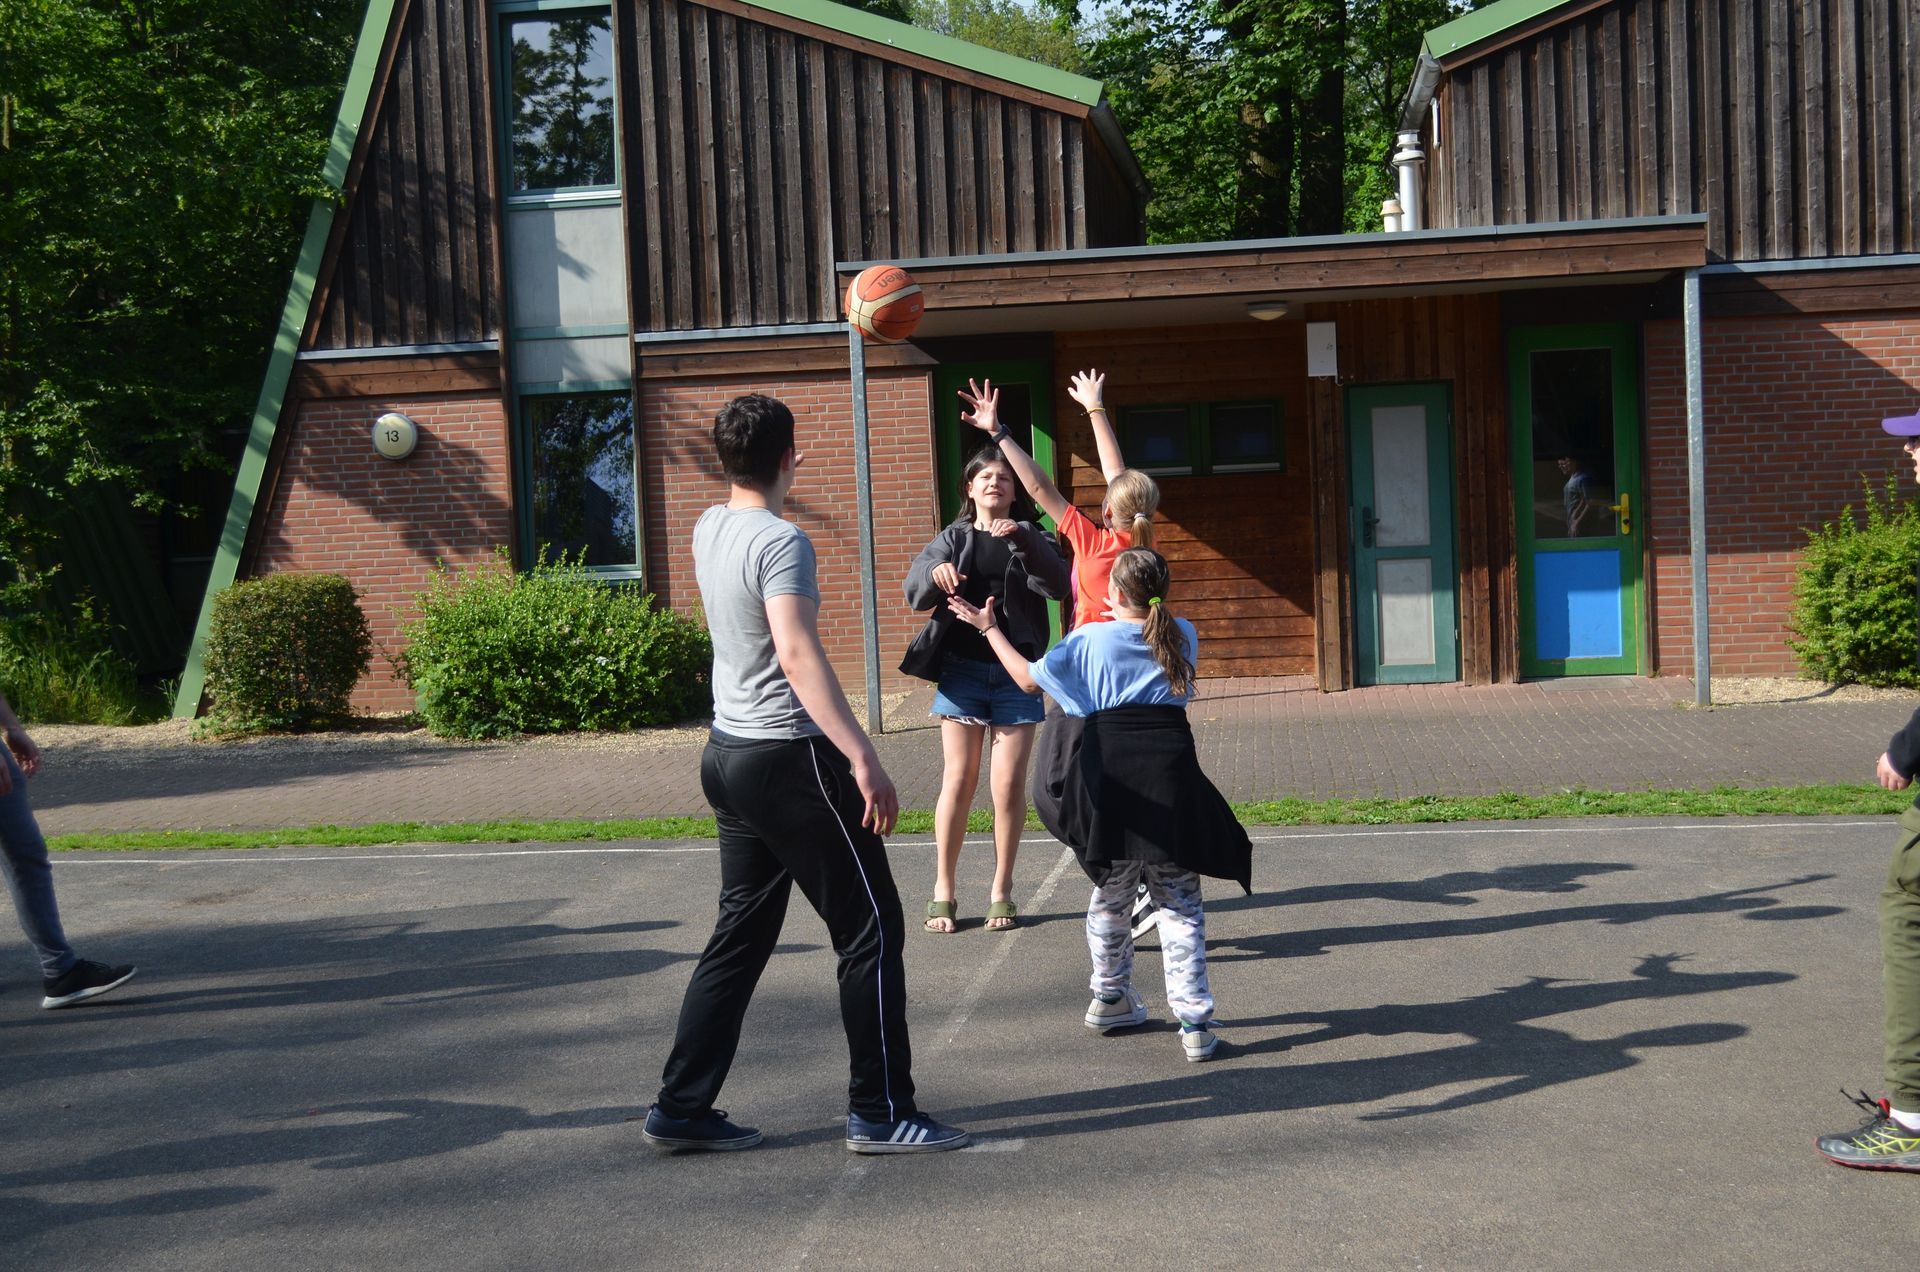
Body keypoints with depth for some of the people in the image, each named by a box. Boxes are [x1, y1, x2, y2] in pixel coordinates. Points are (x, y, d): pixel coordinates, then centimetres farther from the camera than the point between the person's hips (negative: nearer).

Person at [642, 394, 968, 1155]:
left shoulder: (708, 529, 7)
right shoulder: (780, 541, -17)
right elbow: (798, 654, -28)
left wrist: (776, 482, 45)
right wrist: (863, 758, -31)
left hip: (729, 752, 9)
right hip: (789, 758, -9)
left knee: (741, 934, 15)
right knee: (870, 929, 2)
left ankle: (683, 1107, 16)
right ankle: (881, 1113, 7)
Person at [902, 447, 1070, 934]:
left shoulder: (1029, 538, 8)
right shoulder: (952, 539, 10)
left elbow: (1058, 585, -11)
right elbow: (915, 590, -6)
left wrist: (1023, 539, -26)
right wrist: (935, 572, -29)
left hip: (1015, 673, 0)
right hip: (961, 669, 0)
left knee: (1009, 785, -1)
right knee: (958, 780, -1)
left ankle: (1002, 890, 12)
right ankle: (943, 890, 10)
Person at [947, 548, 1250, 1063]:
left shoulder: (1091, 639, -2)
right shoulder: (1184, 636, 4)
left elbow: (1028, 678, 8)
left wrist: (990, 629, 20)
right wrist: (1133, 614, 37)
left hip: (1109, 777, 0)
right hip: (1170, 776, 0)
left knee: (1111, 893, 19)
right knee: (1180, 902, 3)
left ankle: (1110, 997, 33)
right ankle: (1194, 1021, -3)